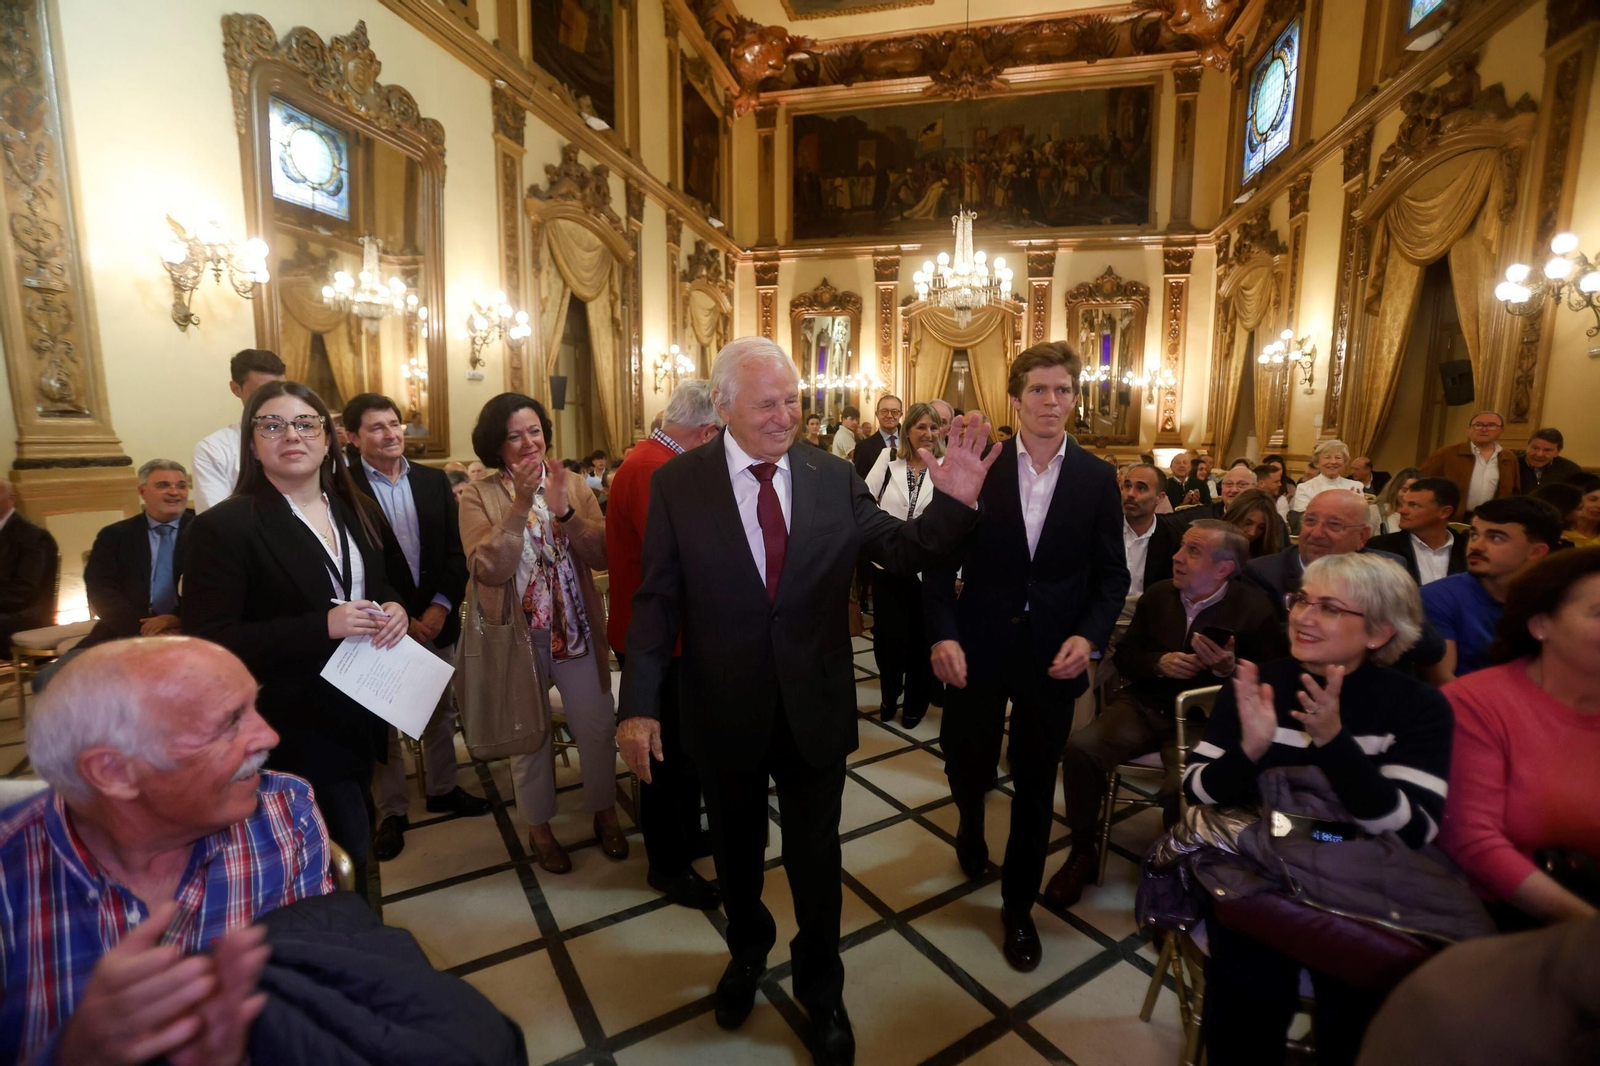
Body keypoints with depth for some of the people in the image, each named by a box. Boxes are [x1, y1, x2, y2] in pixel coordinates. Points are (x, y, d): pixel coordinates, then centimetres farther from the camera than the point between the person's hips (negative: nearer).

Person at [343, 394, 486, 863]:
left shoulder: (433, 480, 4)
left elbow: (454, 552, 3)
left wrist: (441, 607, -9)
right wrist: (398, 619, -14)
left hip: (435, 619, 4)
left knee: (441, 712, 18)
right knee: (383, 722, 9)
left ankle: (442, 788, 36)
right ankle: (392, 811, 26)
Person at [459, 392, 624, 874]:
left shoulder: (574, 485, 0)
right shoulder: (478, 496, -7)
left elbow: (600, 555, -8)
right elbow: (487, 570, -18)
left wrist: (563, 510, -23)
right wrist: (520, 505, -25)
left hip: (577, 630, 2)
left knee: (597, 727, 10)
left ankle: (604, 812, 34)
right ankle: (539, 827, 37)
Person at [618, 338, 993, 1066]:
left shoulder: (835, 478, -6)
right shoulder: (676, 484, -10)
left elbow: (905, 553, -4)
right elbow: (657, 599, -9)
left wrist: (955, 501, -22)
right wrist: (639, 705, -13)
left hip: (814, 707, 1)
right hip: (724, 710, 0)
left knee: (815, 857, 18)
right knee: (737, 849, 24)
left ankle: (821, 989, 47)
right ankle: (747, 951, 56)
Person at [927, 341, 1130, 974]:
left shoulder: (1097, 479, -1)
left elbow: (1111, 574, 2)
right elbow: (941, 560, -5)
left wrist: (1089, 637, -13)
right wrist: (942, 634, -16)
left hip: (1055, 654, 1)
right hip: (978, 649, -1)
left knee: (1035, 786, 13)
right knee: (966, 766, 14)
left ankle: (1018, 904, 36)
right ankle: (971, 824, 52)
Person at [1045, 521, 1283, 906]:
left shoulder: (1255, 610, -6)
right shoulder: (1157, 595, 6)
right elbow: (1124, 657, 9)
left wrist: (1229, 668, -22)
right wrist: (1160, 662, -11)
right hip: (1145, 705, 4)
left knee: (1184, 787, -31)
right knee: (1080, 748, -21)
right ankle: (1083, 851, 1)